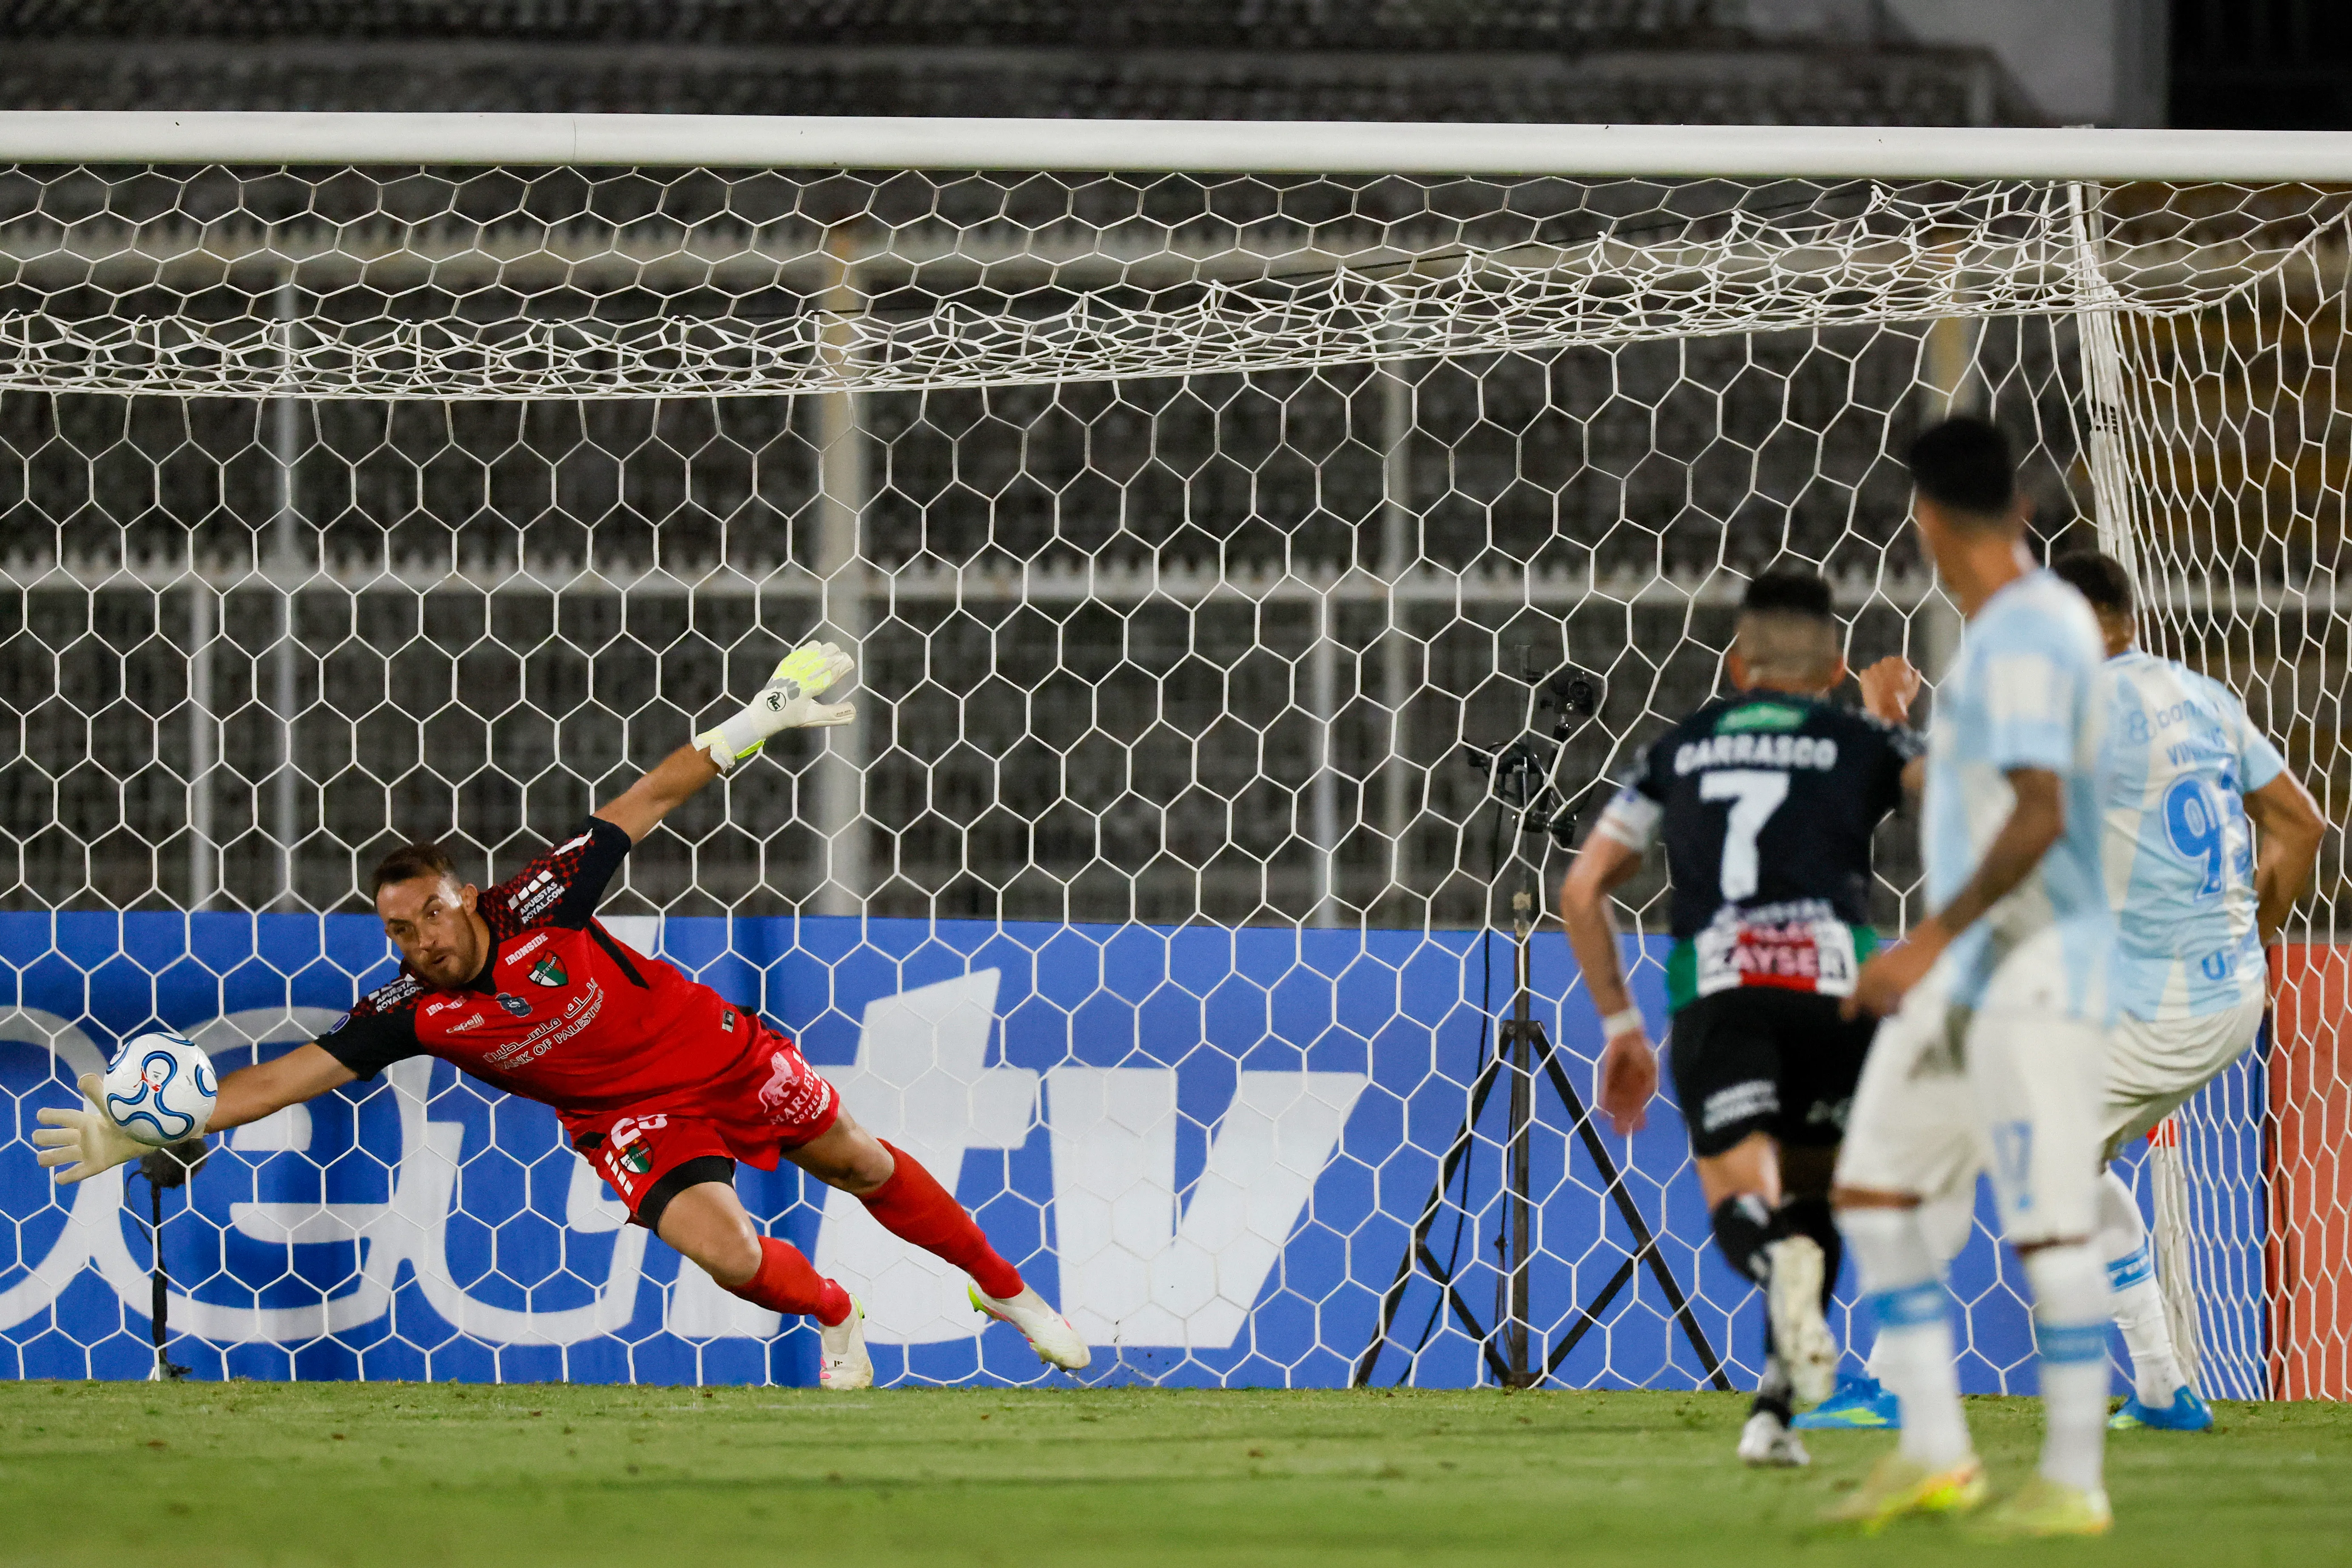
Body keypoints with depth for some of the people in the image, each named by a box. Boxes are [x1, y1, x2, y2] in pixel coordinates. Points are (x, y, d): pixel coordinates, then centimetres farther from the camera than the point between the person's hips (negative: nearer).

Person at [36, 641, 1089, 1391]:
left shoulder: (535, 906, -23)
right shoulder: (411, 1012, -19)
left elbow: (645, 804, -14)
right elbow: (293, 1072, -23)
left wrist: (753, 726, -15)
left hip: (718, 1052, 0)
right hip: (631, 1117, 0)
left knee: (861, 1164, 13)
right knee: (723, 1251, -23)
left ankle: (1007, 1292, 37)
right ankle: (832, 1317, 11)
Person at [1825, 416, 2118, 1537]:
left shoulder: (2023, 636, -16)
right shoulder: (2016, 625, 15)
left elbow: (2041, 815, -24)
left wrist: (1934, 939, -25)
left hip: (2030, 974, -10)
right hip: (1961, 978, 10)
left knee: (2049, 1225, -7)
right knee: (1871, 1192, 9)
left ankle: (2074, 1480, -4)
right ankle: (1934, 1454, 9)